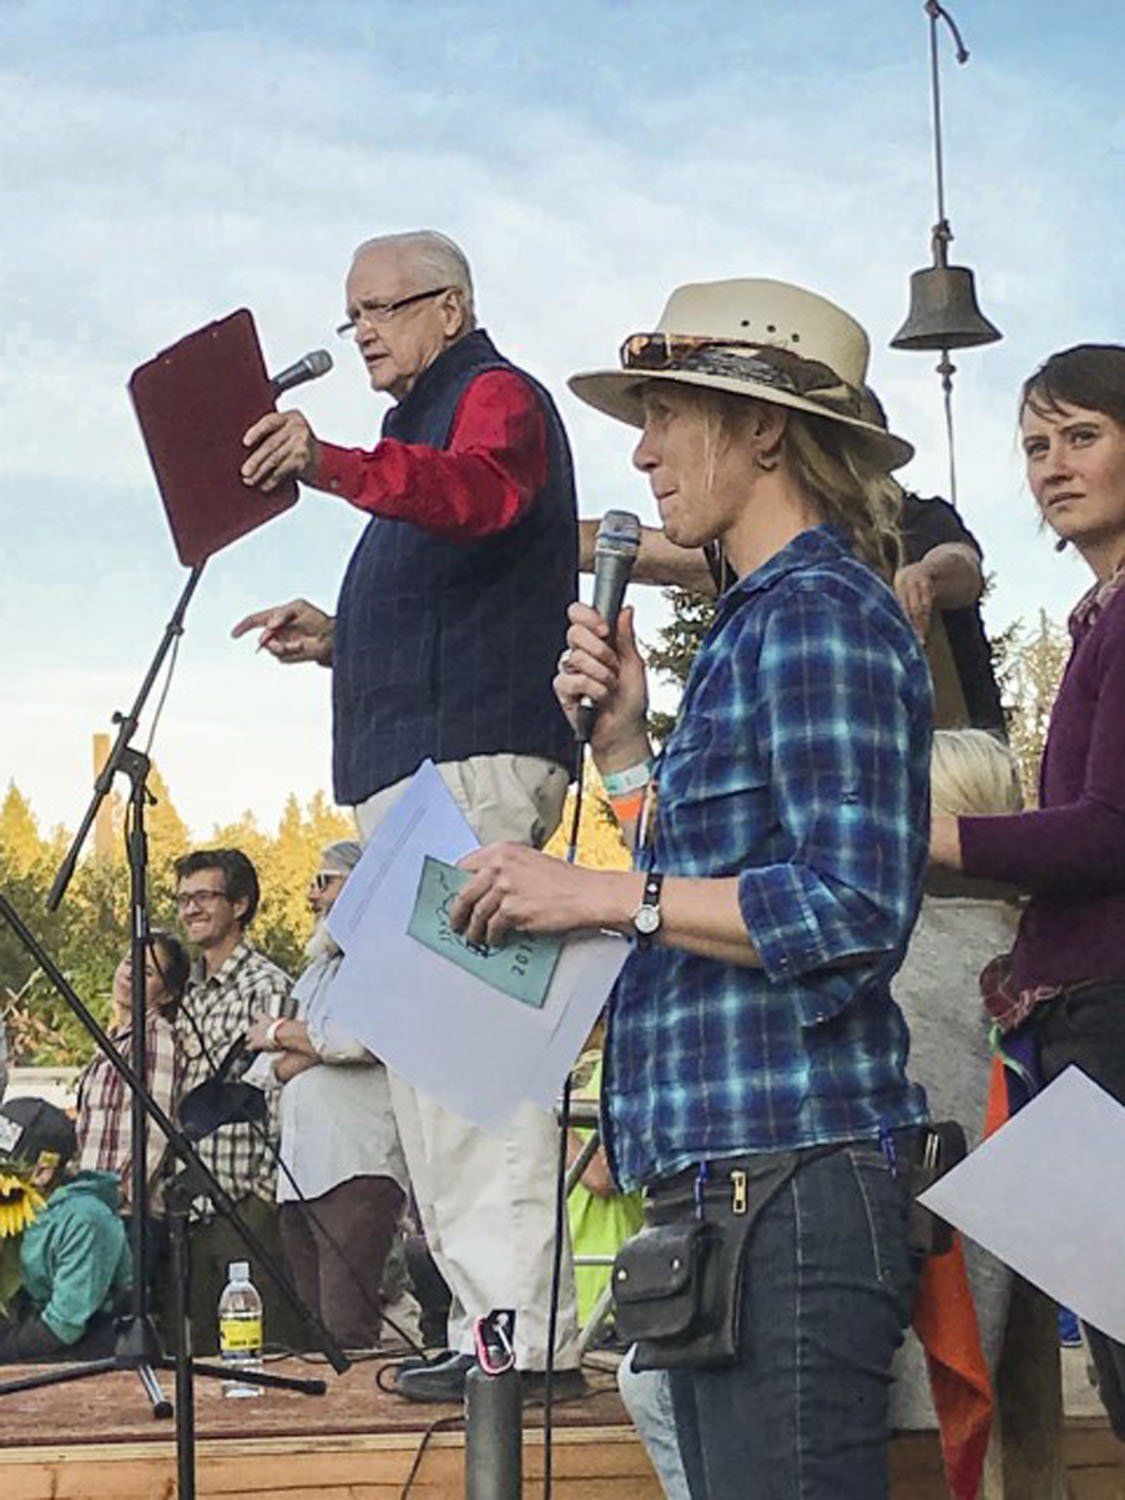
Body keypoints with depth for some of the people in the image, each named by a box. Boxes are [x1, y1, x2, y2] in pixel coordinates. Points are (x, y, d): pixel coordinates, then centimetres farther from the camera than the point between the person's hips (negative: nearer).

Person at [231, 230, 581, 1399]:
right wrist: (342, 641, 20)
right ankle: (490, 1319, 12)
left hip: (468, 758, -11)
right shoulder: (430, 428, 29)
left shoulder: (497, 395, -1)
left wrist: (332, 464, -41)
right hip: (417, 765, 11)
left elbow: (478, 493, -26)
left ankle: (520, 1326, -16)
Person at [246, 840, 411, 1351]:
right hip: (299, 1174, 9)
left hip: (357, 1170, -9)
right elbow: (278, 1068, 19)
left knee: (346, 1333, -16)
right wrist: (316, 1046, -4)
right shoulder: (315, 973, 27)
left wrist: (281, 1032, 1)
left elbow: (357, 1039, -16)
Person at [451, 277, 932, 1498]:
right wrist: (624, 741, 10)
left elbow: (855, 907, -20)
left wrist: (602, 893, -17)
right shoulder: (756, 621, 21)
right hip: (725, 1171, 10)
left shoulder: (821, 613, -9)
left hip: (788, 1174, -10)